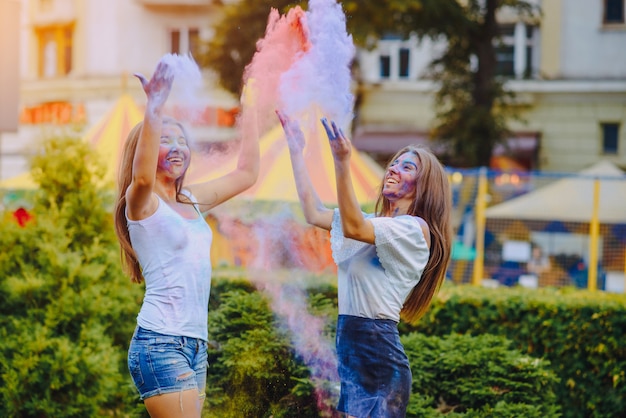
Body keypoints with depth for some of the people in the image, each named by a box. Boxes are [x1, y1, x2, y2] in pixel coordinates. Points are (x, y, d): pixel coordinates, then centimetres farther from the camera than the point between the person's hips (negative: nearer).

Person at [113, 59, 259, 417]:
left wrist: (251, 112, 24)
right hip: (161, 342, -7)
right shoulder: (141, 202, -4)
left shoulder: (193, 200, 17)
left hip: (196, 344, 8)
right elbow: (142, 178, -28)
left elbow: (246, 174, 26)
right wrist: (154, 109, -34)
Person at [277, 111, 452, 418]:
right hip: (344, 349, 8)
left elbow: (353, 228, -22)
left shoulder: (415, 229, -9)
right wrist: (296, 151, 19)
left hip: (378, 352, -8)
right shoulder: (373, 225, 18)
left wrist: (342, 163, -31)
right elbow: (314, 213, 20)